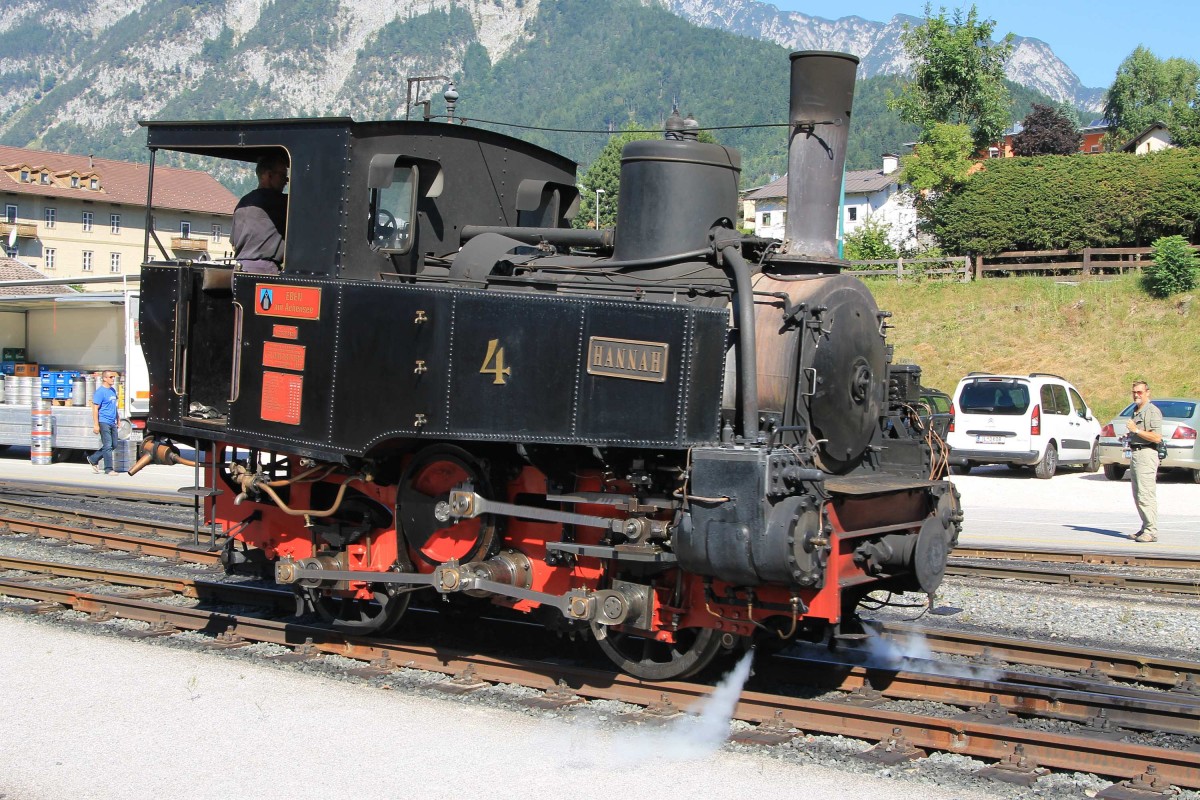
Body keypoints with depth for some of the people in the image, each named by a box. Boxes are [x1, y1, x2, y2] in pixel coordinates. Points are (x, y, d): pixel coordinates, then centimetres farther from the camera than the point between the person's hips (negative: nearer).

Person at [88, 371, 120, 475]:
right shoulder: (100, 391, -11)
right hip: (104, 422, -8)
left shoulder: (113, 391, 14)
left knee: (114, 445, 11)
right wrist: (96, 425, -18)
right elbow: (95, 409, -14)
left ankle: (93, 459, 25)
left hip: (112, 423, 8)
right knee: (108, 446, -6)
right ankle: (108, 469, 0)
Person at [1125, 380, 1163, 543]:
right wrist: (1129, 437, 18)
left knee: (1145, 495, -13)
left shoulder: (1153, 411, -9)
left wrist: (1136, 430, -17)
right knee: (1138, 496, 10)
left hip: (1146, 454, -10)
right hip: (1135, 454, 10)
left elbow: (1157, 437, -19)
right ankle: (1146, 528, 15)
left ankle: (1151, 532, -12)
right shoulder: (1136, 411, 21)